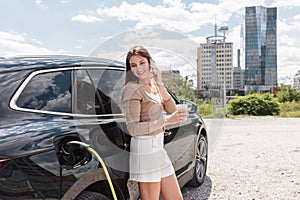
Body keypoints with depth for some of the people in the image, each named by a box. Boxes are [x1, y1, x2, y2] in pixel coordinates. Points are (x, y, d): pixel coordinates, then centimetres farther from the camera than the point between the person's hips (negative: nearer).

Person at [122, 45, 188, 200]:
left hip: (158, 147, 8)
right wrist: (167, 121, -22)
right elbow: (133, 128, -20)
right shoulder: (132, 89, -13)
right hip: (145, 149, -8)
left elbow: (172, 110, 3)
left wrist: (160, 84, -6)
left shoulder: (154, 86, 12)